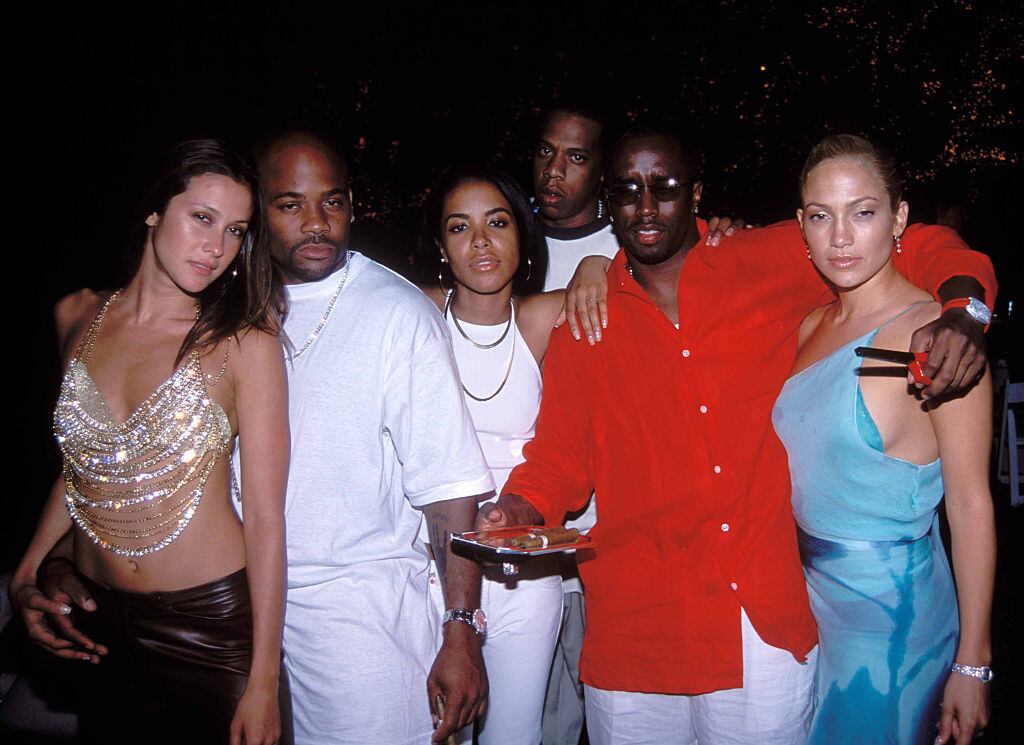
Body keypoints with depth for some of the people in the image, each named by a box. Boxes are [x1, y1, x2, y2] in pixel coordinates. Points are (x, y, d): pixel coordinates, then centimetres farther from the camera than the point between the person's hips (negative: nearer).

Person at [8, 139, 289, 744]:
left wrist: (264, 682, -13)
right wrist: (28, 570, 2)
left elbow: (266, 516, -13)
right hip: (99, 625, 4)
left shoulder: (244, 342, -13)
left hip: (214, 622, -4)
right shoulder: (78, 318, 1)